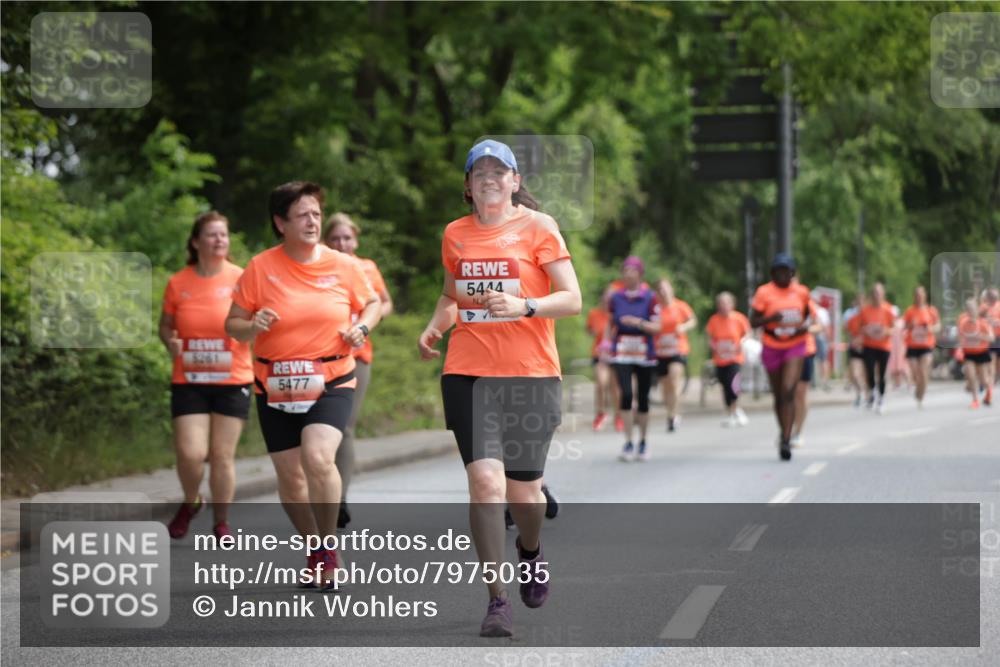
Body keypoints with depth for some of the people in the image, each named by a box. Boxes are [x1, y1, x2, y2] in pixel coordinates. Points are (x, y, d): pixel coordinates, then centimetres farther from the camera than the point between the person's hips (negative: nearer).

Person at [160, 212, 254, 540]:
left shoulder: (241, 279, -1)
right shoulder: (178, 283, 2)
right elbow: (165, 325, 13)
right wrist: (171, 342, -9)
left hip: (232, 381, 0)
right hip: (189, 381, 1)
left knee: (222, 456, 1)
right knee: (190, 453, -9)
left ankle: (221, 523, 17)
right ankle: (190, 502, 22)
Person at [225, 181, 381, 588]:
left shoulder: (342, 265, -1)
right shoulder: (260, 268, -4)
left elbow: (372, 303, 16)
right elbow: (232, 325, 1)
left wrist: (362, 328, -4)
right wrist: (252, 327, -21)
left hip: (331, 383, -1)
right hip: (276, 387, 1)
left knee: (318, 457, -25)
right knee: (290, 478, 5)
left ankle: (328, 544, -4)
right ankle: (314, 551, 29)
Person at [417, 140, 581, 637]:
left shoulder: (537, 226, -1)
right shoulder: (455, 234, 10)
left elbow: (571, 299, -4)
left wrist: (524, 306, -21)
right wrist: (434, 327, 5)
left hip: (530, 373, -2)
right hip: (468, 373, 2)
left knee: (523, 489, 5)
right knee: (485, 480, -14)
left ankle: (530, 550, 41)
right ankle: (497, 601, -9)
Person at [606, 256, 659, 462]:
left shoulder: (649, 298, -2)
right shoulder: (616, 297, 5)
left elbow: (656, 327, -6)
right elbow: (611, 324, 15)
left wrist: (638, 322, -21)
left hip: (644, 354, -1)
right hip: (622, 354, 1)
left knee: (643, 397, 5)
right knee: (626, 394, -14)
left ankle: (643, 443, 19)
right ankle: (628, 443, -10)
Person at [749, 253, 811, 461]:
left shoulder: (801, 292, 2)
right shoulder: (764, 292, -5)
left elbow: (807, 315, 18)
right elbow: (753, 322, -5)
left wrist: (805, 327, -5)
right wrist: (770, 318, -24)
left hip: (795, 346, 0)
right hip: (772, 348, 0)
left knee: (788, 391, -17)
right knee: (778, 395, 10)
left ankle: (785, 440, -22)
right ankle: (784, 433, 31)